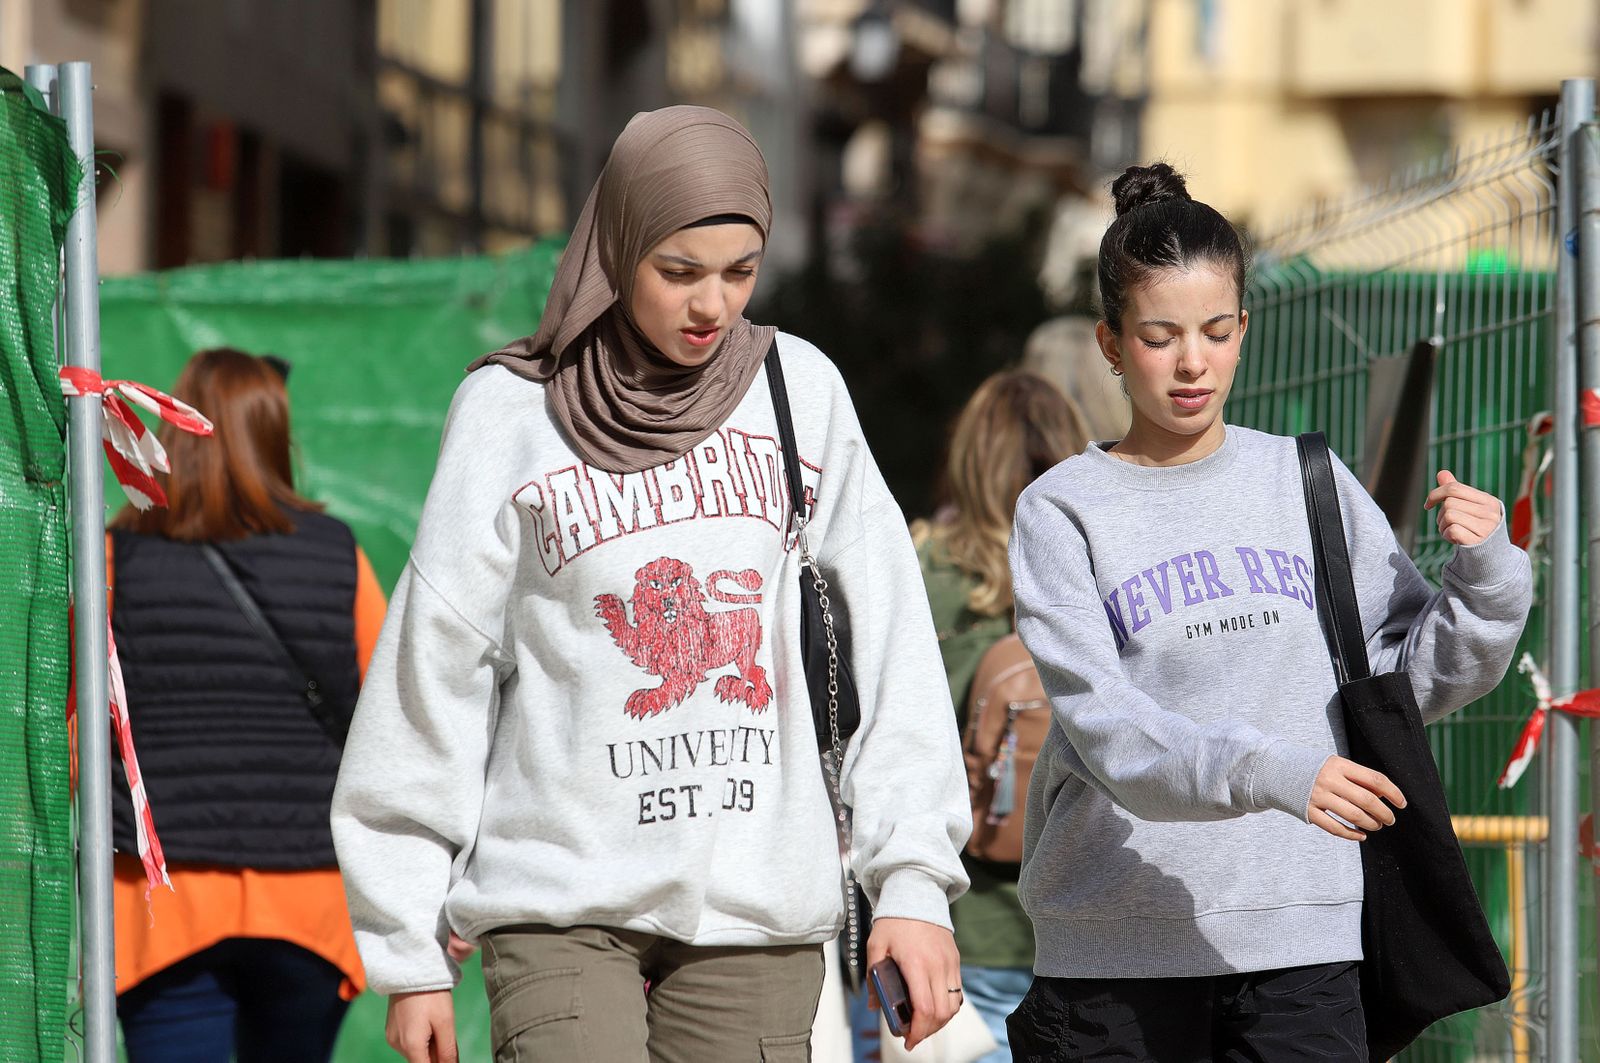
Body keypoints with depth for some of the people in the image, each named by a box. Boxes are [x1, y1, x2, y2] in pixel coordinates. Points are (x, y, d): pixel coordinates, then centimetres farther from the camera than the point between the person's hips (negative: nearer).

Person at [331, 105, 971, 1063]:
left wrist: (916, 876, -3)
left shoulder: (800, 390, 6)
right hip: (563, 900, -2)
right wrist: (409, 948, 2)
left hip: (758, 911, 2)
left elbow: (890, 646, 6)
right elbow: (432, 676, 3)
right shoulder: (513, 411, 1)